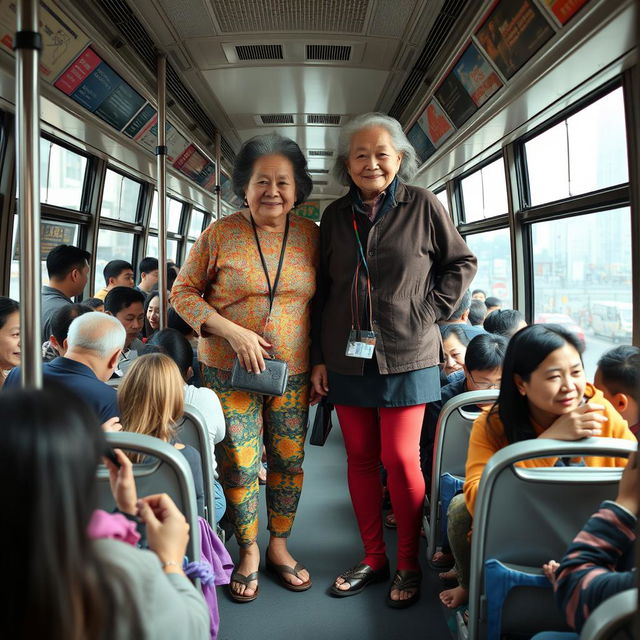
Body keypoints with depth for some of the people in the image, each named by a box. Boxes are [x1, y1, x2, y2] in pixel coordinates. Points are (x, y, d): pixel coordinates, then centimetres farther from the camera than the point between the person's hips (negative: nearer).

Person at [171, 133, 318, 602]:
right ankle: (249, 552, 26)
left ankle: (279, 546, 32)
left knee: (289, 461, 10)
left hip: (292, 373, 3)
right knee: (239, 465, 3)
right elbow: (184, 292, -1)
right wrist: (232, 332, -15)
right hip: (229, 371, -2)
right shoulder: (220, 234, -6)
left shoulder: (311, 235, 1)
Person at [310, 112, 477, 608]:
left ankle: (409, 564, 15)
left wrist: (431, 311, -4)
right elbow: (322, 291, 12)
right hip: (347, 357, 4)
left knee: (401, 459, -4)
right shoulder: (336, 215, 9)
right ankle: (373, 558, 23)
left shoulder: (422, 205, -1)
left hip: (406, 356, -3)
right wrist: (319, 357, 9)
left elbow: (462, 262, 7)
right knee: (360, 458, 8)